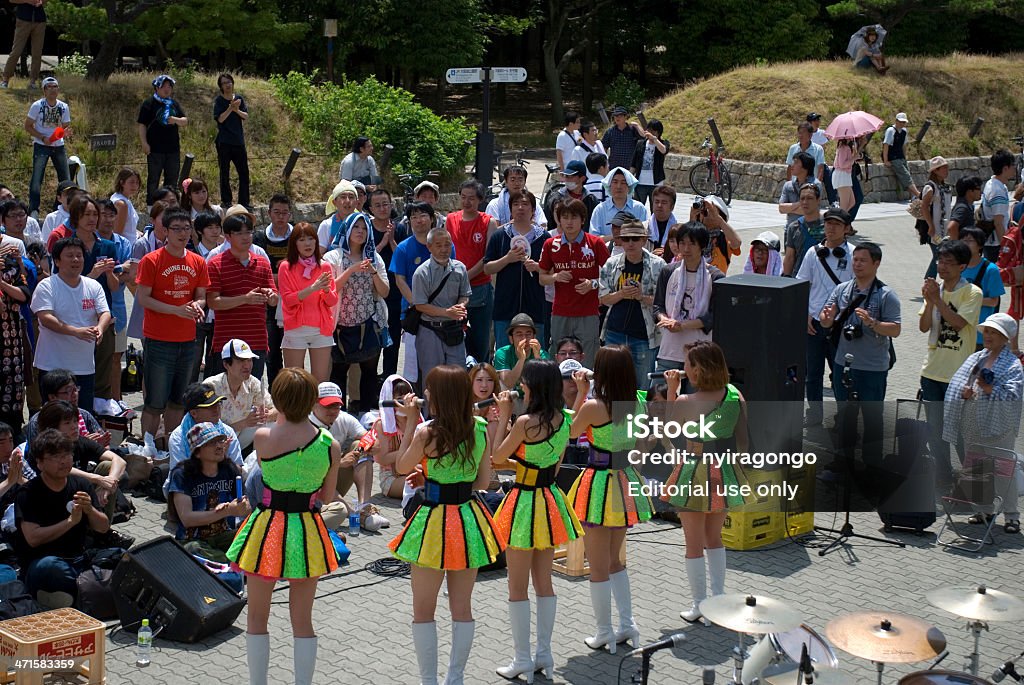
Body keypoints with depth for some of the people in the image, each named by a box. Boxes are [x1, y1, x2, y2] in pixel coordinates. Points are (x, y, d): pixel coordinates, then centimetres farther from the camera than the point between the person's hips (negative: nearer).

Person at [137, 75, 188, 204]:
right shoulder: (149, 103, -4)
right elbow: (142, 125, -5)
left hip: (173, 148, 5)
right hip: (155, 149, -5)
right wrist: (144, 144, -14)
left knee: (172, 179, 12)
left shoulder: (174, 103, 12)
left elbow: (185, 121, 8)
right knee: (153, 179, 2)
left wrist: (176, 120, -14)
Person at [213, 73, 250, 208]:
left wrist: (237, 110, -16)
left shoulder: (239, 98, 8)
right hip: (224, 141, -4)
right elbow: (220, 118, -12)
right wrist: (230, 108, -23)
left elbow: (246, 116, 2)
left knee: (244, 172, 3)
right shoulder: (219, 100, -2)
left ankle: (244, 202, 10)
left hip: (239, 141, 4)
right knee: (224, 173, 3)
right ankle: (226, 201, 10)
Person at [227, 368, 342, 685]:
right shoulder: (331, 446, -10)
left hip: (267, 532, -2)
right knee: (302, 620, 15)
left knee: (257, 617, 15)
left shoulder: (262, 437, -16)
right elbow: (327, 497, 1)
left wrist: (281, 419, 12)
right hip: (308, 533, 2)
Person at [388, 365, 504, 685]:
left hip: (435, 521, -5)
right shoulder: (480, 429, -3)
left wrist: (411, 421, -2)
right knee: (462, 607, 15)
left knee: (423, 610, 9)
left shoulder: (426, 433, -18)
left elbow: (402, 467, -2)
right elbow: (483, 480, 4)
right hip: (469, 519, 5)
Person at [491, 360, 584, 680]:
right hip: (550, 501, 7)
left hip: (525, 502, -7)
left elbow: (497, 457, -9)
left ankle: (523, 660, 10)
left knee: (518, 588, 4)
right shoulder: (564, 420, 1)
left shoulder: (525, 422, -22)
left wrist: (503, 417, -5)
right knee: (544, 582, 17)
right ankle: (544, 654, 23)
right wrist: (514, 463, 10)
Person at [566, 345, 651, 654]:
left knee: (598, 566, 6)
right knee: (614, 560, 22)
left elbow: (571, 432, -1)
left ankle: (604, 632, 14)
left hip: (599, 485, -6)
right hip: (626, 481, 6)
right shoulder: (634, 405, -3)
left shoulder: (592, 406, -19)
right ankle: (627, 623, 22)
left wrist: (581, 393, 0)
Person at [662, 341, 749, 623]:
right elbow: (743, 441, -1)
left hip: (695, 475, -5)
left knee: (694, 544, 9)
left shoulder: (685, 403, -21)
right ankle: (719, 598, 27)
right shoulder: (736, 395, -6)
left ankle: (699, 605, 14)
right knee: (714, 538, 22)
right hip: (726, 473, 5)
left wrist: (672, 389, -1)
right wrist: (734, 464, 13)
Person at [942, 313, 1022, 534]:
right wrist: (963, 392, -10)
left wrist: (990, 389, -27)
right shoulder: (975, 358, 13)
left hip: (999, 428, -6)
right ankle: (985, 511, 25)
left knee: (1003, 469, -5)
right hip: (973, 426, 7)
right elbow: (955, 382, 10)